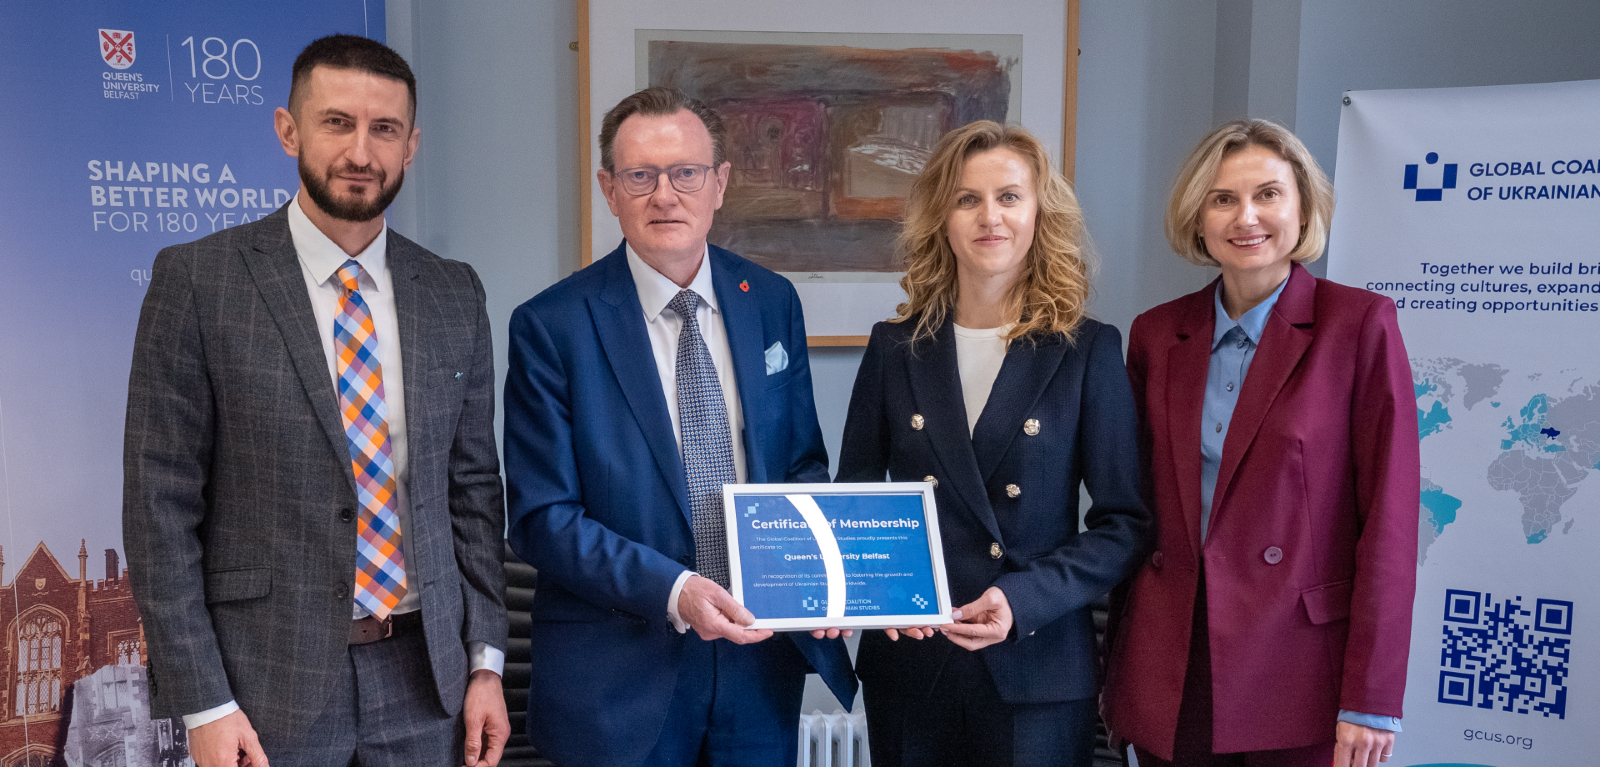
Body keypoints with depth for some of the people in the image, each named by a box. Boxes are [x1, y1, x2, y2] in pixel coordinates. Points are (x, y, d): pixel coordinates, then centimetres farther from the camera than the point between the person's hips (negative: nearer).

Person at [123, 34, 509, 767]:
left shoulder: (453, 294, 4)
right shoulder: (196, 280, -6)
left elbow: (473, 486, 7)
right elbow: (160, 502, -7)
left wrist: (486, 661, 3)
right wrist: (203, 704, -9)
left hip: (425, 678, 3)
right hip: (269, 680, -3)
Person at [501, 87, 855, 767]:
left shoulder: (772, 303, 2)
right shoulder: (550, 326, -10)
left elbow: (803, 462, 10)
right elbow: (540, 517, -11)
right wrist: (671, 590, -22)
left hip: (761, 660, 4)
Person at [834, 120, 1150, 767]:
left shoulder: (1088, 350, -2)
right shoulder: (895, 347, 3)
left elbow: (1124, 522, -4)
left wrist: (1024, 597, -17)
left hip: (1036, 669, -1)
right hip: (909, 663, 2)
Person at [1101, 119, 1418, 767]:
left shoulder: (1359, 323, -6)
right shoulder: (1156, 334, 5)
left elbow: (1389, 520, -8)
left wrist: (1371, 701, -11)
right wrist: (1116, 661, 8)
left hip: (1301, 679, -3)